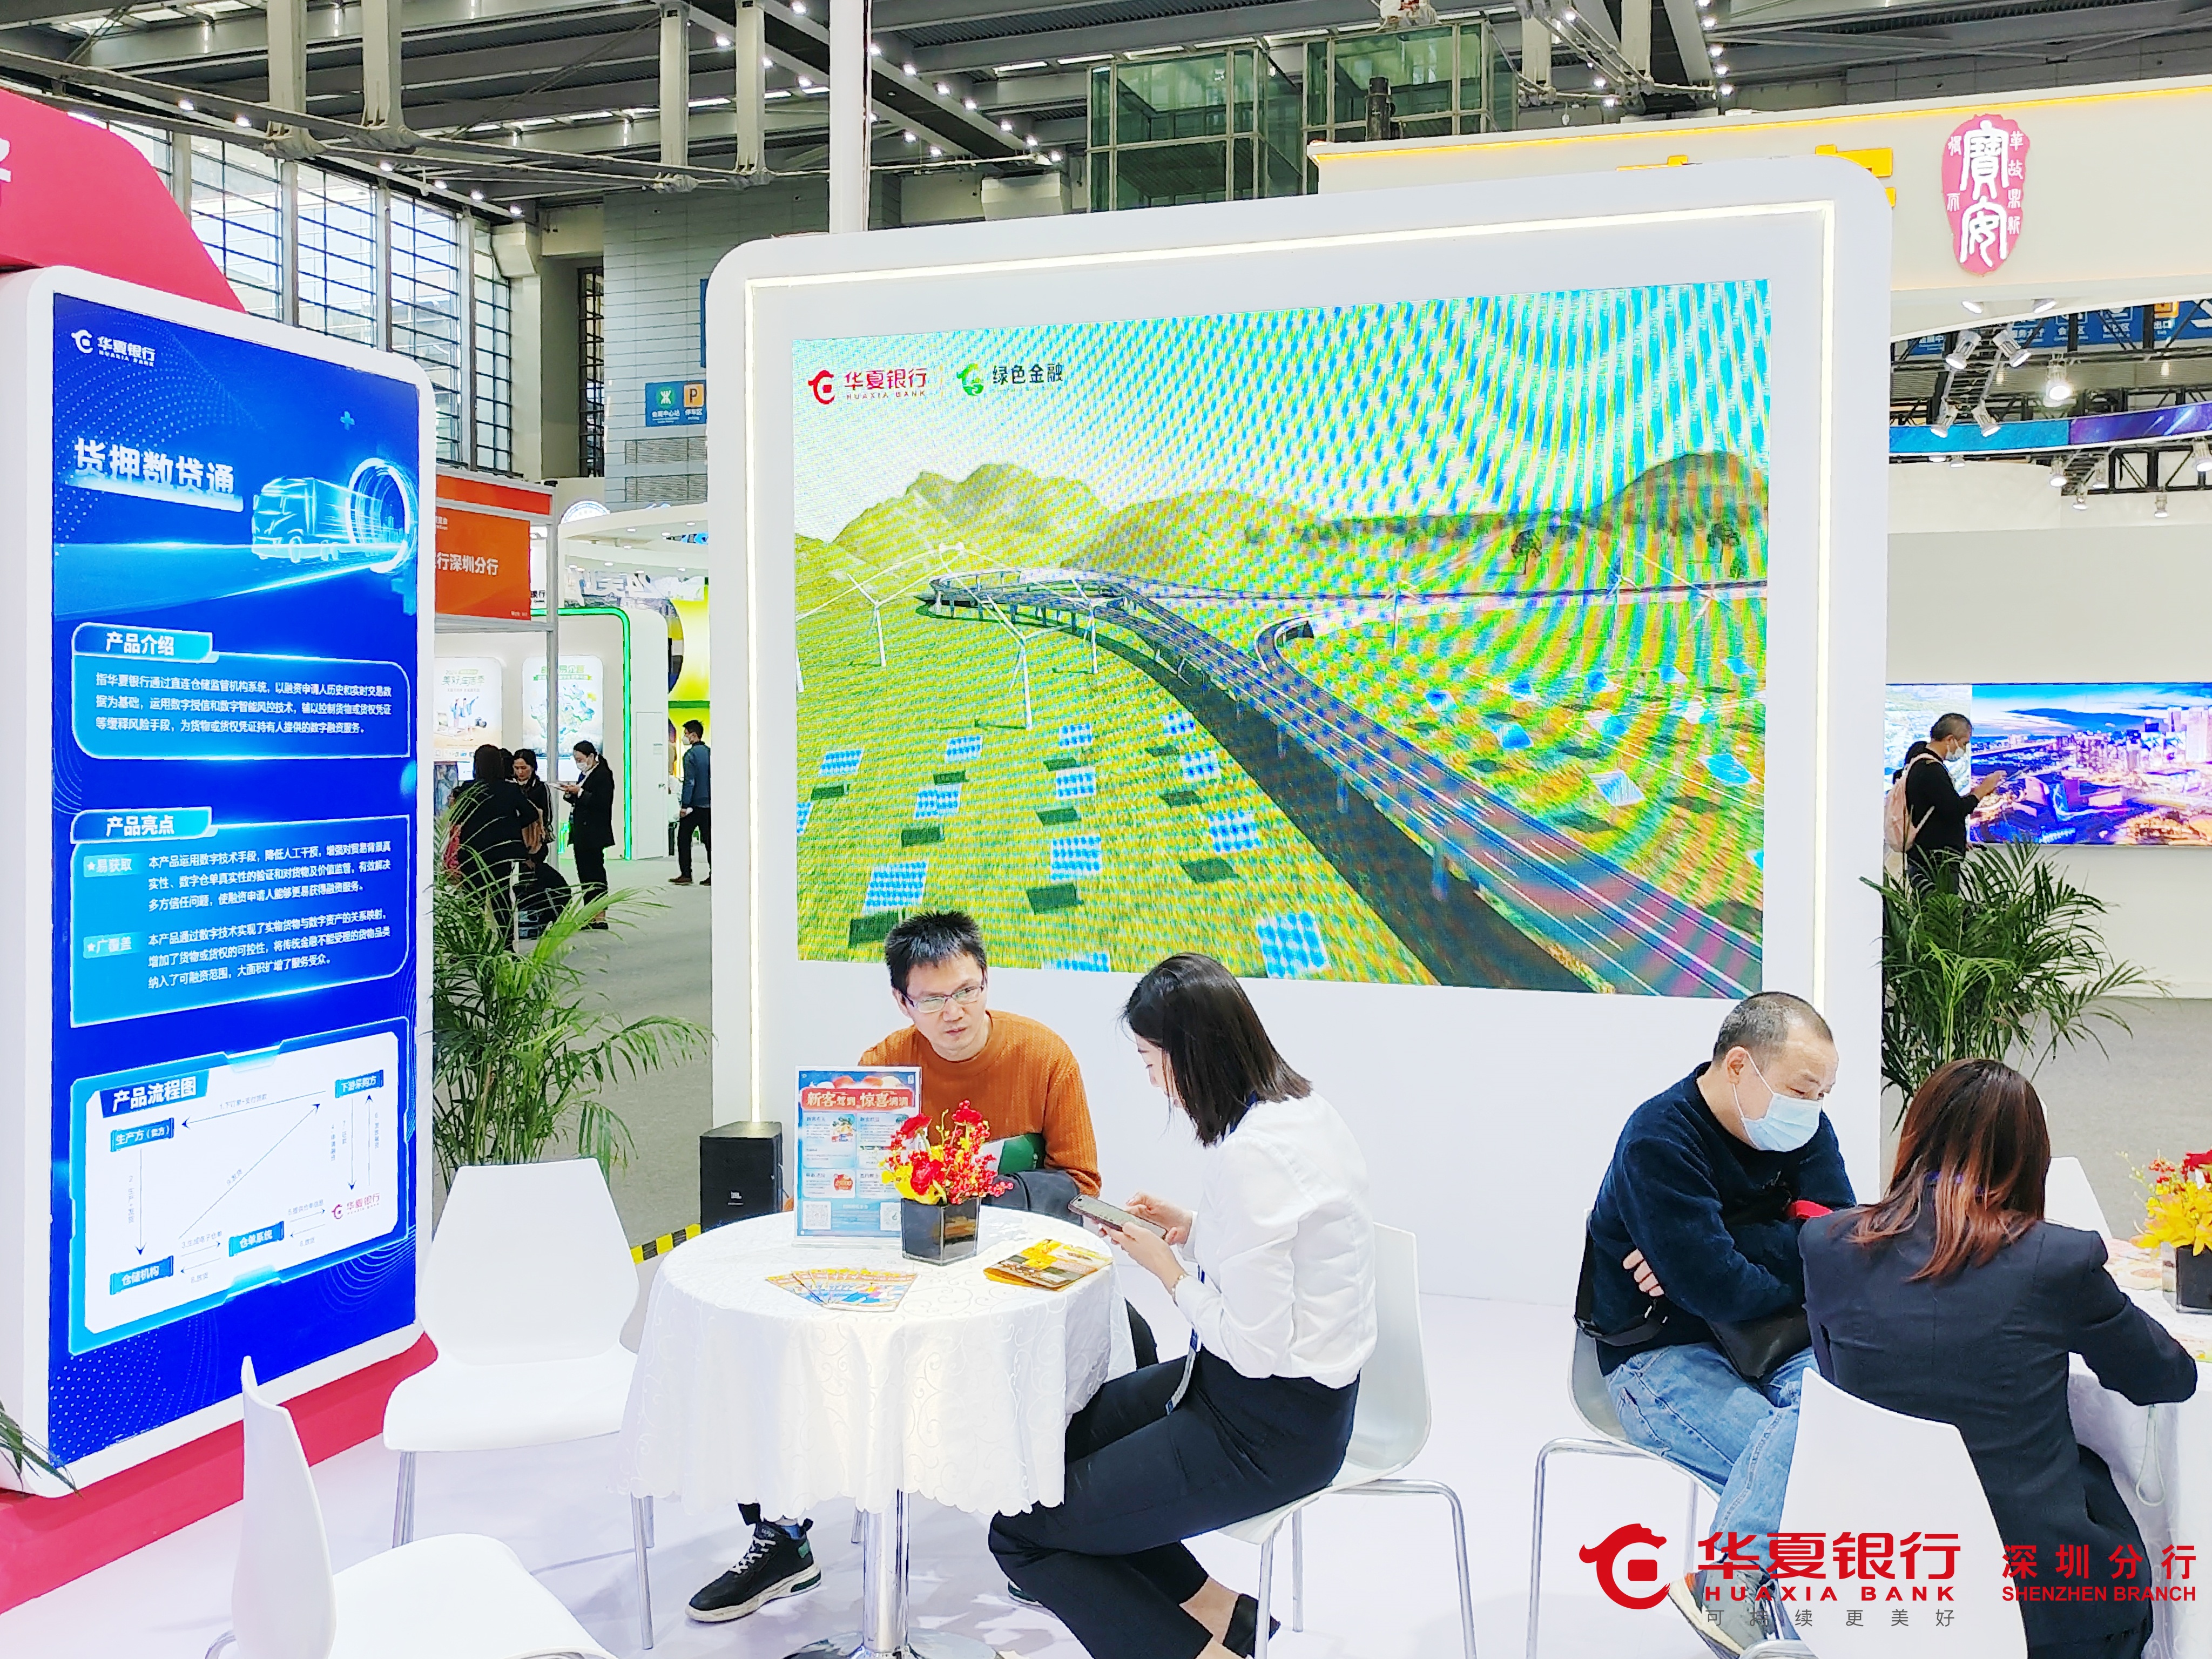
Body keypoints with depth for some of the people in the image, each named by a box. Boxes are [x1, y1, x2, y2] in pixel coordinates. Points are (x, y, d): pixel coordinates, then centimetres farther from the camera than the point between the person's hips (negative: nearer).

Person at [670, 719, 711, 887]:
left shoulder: (691, 754, -11)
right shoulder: (710, 753, 8)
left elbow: (690, 781, -17)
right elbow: (715, 777, 14)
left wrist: (684, 805, -15)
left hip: (694, 804, -6)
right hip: (709, 804, 6)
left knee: (684, 838, 5)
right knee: (709, 840, 8)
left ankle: (685, 874, 3)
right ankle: (714, 875, 4)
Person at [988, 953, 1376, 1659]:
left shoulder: (1250, 1152, -27)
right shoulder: (1297, 1105, 3)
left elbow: (1254, 1346, -25)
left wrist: (1165, 1265, -11)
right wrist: (1192, 1230, 6)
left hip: (1266, 1429, -10)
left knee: (1020, 1532, -5)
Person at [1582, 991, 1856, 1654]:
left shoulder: (1805, 1129, 3)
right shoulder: (1659, 1141, -18)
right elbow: (1722, 1292, -24)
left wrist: (1718, 1257, -20)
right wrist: (1798, 1259, -6)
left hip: (1772, 1343, 7)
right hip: (1663, 1356, -6)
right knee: (1794, 1450, -31)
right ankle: (1723, 1596, -6)